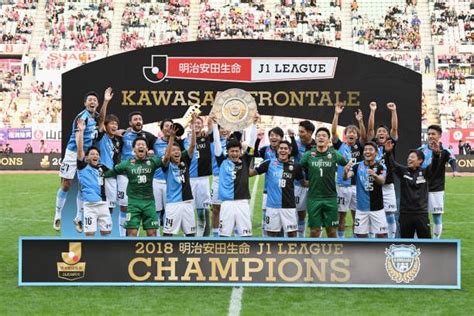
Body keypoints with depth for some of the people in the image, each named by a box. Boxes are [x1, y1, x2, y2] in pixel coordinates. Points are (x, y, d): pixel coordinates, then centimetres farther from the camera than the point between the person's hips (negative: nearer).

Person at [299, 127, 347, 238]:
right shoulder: (308, 155, 0)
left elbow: (347, 165, 10)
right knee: (314, 230, 3)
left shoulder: (334, 154, -2)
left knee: (331, 230, 5)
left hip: (330, 197, 0)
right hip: (313, 198, 0)